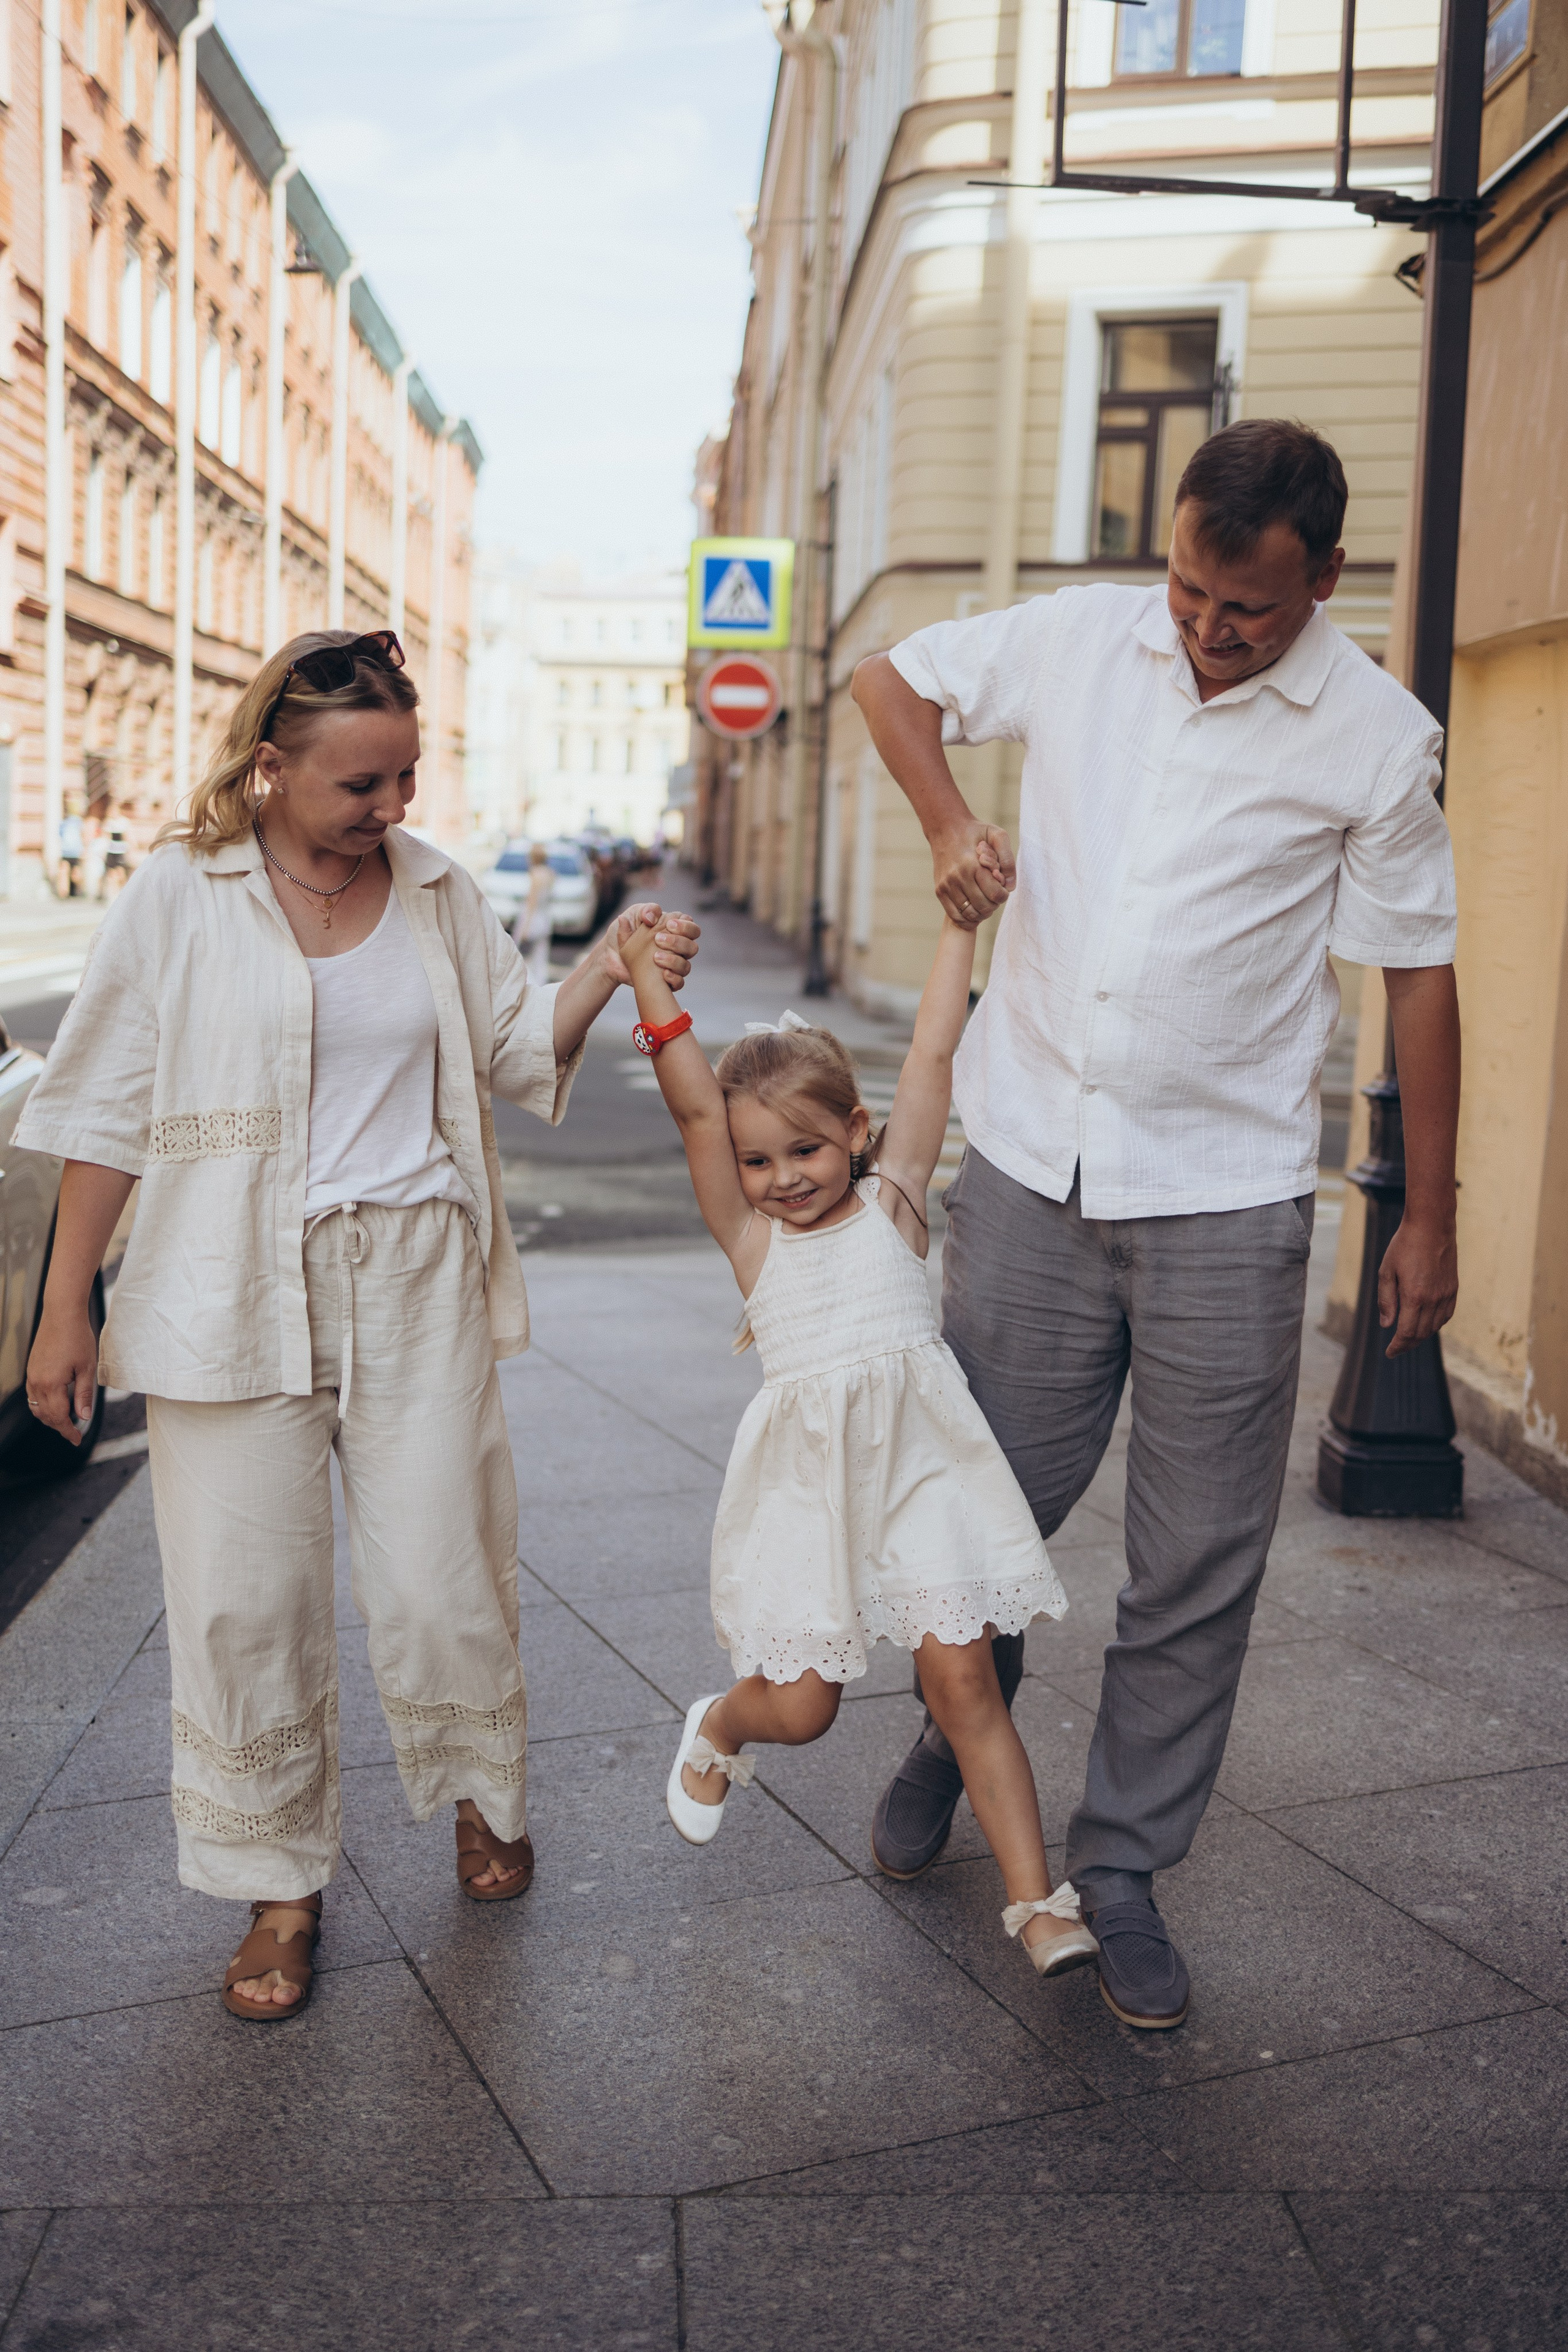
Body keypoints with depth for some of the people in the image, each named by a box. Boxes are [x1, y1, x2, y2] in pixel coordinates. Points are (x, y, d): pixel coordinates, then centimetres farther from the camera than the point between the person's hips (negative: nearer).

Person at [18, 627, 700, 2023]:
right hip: (235, 1291, -2)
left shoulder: (436, 892, 6)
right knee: (248, 1595, 3)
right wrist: (66, 1304, 0)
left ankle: (484, 1791, 35)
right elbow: (108, 1110, 0)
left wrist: (611, 970, -5)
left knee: (442, 1569, 5)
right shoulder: (183, 896, -4)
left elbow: (518, 1050, 13)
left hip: (416, 1279, 2)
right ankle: (281, 1887, 23)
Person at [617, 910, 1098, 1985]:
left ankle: (1038, 1899, 7)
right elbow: (695, 1108, -5)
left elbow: (934, 1057, 3)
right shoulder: (749, 1234, 5)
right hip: (805, 1476, 1)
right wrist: (650, 986, -12)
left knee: (963, 1680, -3)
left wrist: (962, 920, 1)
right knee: (800, 1708, 6)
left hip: (919, 1457, 0)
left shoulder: (892, 1199, 5)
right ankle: (719, 1724, 42)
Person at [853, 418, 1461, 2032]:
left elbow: (1417, 974, 1)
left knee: (1198, 1565, 4)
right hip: (1031, 1167, 2)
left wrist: (1428, 1213, 3)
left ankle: (1122, 1870, 22)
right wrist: (949, 825, -1)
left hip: (1225, 1197, -1)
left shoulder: (1377, 737, -4)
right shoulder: (1076, 640, 2)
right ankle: (953, 1735, 41)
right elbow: (891, 676, 17)